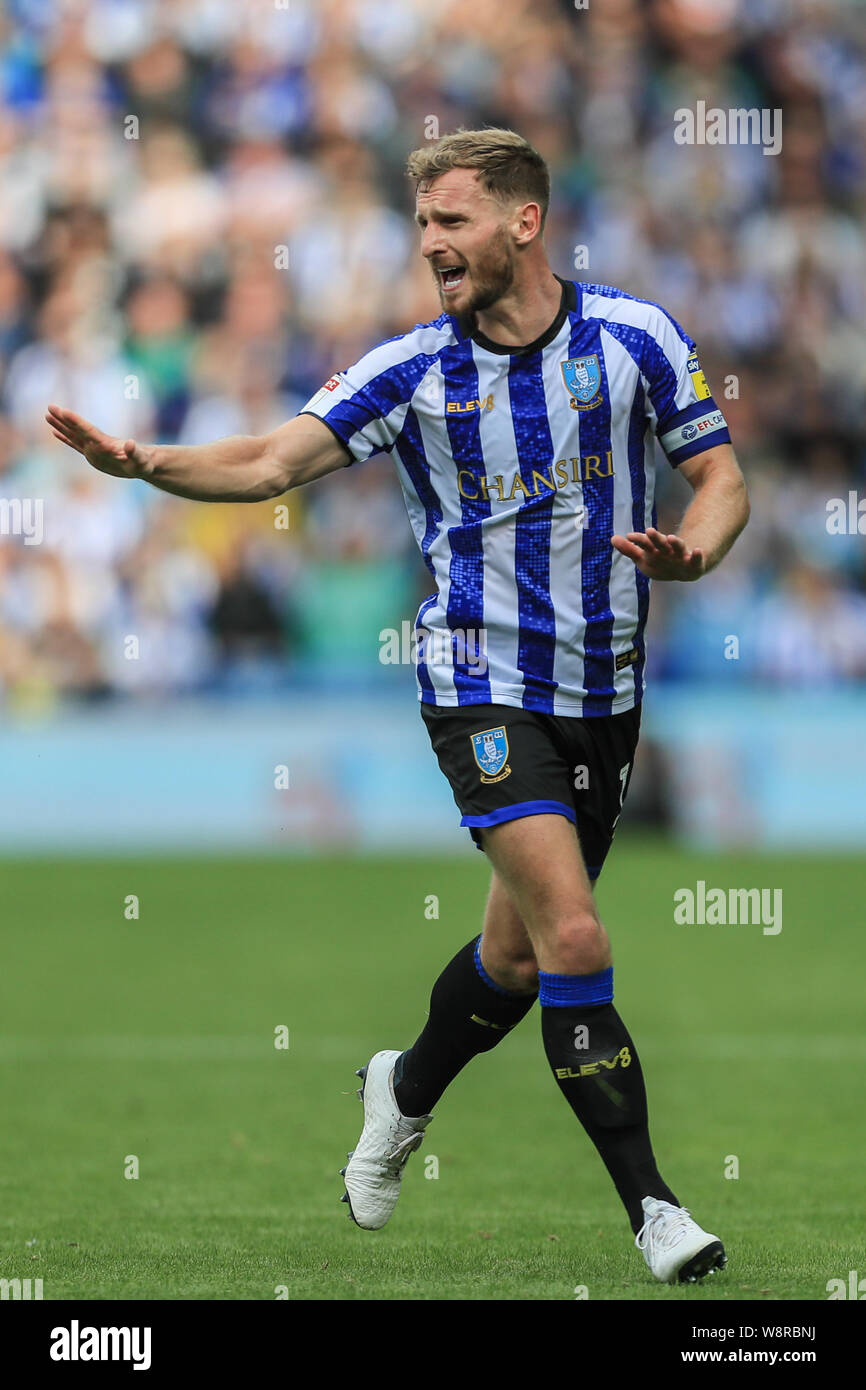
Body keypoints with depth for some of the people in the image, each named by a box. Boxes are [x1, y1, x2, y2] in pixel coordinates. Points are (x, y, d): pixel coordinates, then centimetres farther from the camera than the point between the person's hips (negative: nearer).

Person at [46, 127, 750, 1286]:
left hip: (604, 688, 3)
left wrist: (687, 555, -19)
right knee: (574, 939, -17)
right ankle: (648, 1203, -10)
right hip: (483, 680, -3)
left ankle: (409, 1088, 45)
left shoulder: (635, 335, -4)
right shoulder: (412, 370, -6)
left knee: (523, 946, 14)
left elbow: (722, 477, 2)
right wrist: (146, 462, -25)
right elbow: (277, 460, -10)